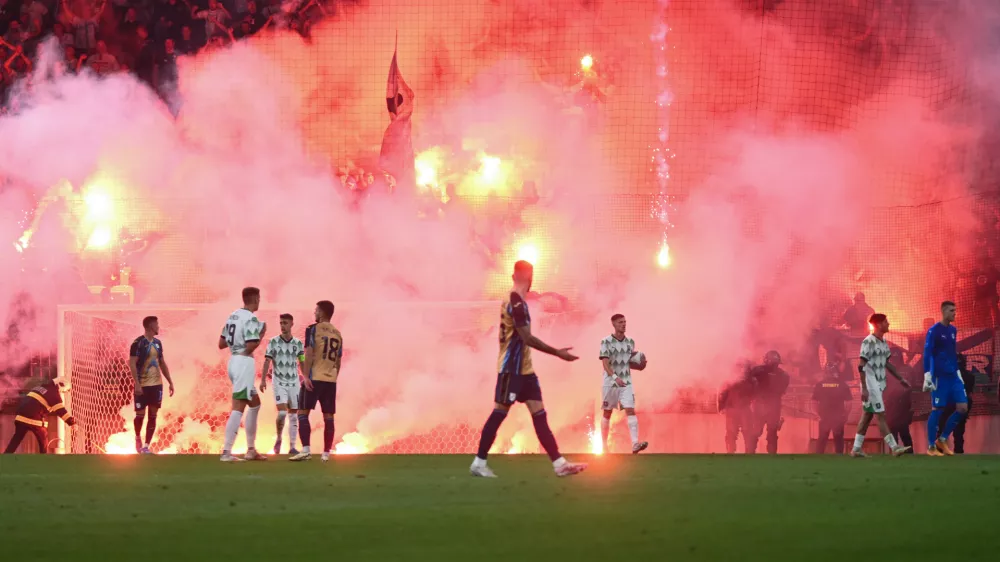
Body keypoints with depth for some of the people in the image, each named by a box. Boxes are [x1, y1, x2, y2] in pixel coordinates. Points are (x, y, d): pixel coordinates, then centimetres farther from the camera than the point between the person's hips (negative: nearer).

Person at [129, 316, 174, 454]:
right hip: (142, 385, -6)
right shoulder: (138, 343, -10)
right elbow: (132, 363, -13)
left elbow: (162, 363, 18)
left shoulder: (157, 343, 11)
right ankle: (138, 438, 27)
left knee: (153, 415, 1)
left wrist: (170, 382, 15)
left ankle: (146, 446, 4)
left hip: (156, 384, 6)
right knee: (140, 414, -1)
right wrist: (137, 384, -20)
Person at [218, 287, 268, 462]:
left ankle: (251, 450, 22)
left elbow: (221, 344, 17)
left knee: (255, 404, 20)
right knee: (238, 407, -9)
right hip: (244, 363, -10)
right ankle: (226, 452, -13)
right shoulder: (251, 319, -13)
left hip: (233, 361, 10)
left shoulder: (233, 316, 13)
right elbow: (251, 347, -21)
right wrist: (262, 334, -5)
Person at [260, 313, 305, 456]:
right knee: (282, 412, -17)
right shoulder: (273, 342, -3)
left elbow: (303, 364, 9)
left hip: (294, 382, 3)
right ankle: (278, 439, 6)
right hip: (279, 382, -3)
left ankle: (292, 447, 7)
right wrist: (263, 380, -14)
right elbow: (267, 362, -5)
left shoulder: (298, 343, 3)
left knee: (294, 415, 2)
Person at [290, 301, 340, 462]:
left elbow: (309, 354, -13)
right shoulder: (337, 334, 14)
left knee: (303, 413, -3)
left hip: (314, 378, -5)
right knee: (328, 417, 7)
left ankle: (306, 450, -15)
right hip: (331, 380, 5)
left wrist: (306, 376, -14)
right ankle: (326, 453, 7)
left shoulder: (313, 329, -4)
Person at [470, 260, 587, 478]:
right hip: (511, 368, -10)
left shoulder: (514, 301, 14)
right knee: (499, 413, -3)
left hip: (523, 369, 10)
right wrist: (558, 353, -17)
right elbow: (527, 338, -21)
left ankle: (559, 464, -2)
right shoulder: (516, 303, -17)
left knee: (539, 415, 3)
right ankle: (478, 463, 4)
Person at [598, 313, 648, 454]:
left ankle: (635, 443, -23)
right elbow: (605, 363, -17)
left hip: (626, 382, 3)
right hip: (610, 382, -3)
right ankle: (604, 445, 20)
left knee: (630, 411, -13)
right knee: (607, 413, 7)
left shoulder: (630, 342, 7)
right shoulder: (606, 342, -8)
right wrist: (615, 377, -32)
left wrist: (640, 365, -3)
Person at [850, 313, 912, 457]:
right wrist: (864, 388, -22)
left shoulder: (883, 342, 11)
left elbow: (887, 363, 22)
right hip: (871, 384, -9)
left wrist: (900, 379, 22)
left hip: (879, 384, 9)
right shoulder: (869, 342, -16)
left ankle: (856, 448, 15)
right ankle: (894, 447, -9)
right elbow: (861, 366, -19)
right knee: (881, 415, -7)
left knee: (867, 415, 11)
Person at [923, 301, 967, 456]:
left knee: (963, 408, 0)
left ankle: (943, 439, 14)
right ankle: (931, 447, 6)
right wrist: (927, 375, -19)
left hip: (953, 376, 7)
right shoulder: (934, 331, -9)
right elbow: (927, 354, -12)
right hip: (939, 376, -7)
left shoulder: (953, 330, 13)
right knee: (937, 409, -3)